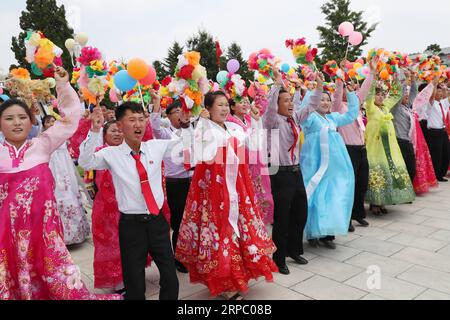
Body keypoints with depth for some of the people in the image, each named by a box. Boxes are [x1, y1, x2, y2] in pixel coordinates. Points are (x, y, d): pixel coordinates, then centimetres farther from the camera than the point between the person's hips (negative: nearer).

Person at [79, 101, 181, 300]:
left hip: (158, 221, 2)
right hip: (131, 224, -2)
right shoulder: (111, 154, -3)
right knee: (134, 285, 12)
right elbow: (85, 163, -18)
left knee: (171, 279, 10)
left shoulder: (156, 147, 3)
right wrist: (95, 131, -26)